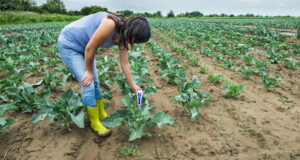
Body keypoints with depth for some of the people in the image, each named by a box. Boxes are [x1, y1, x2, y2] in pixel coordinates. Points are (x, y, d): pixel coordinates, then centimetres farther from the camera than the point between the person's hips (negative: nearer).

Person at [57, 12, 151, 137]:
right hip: (68, 44, -8)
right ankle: (95, 123, 6)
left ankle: (102, 115, 27)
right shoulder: (111, 23, -34)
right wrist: (89, 71, -14)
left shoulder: (124, 37, -7)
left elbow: (125, 63, 0)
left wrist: (133, 85, 4)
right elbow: (90, 48, -28)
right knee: (87, 84, -11)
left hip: (82, 47, 8)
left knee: (95, 82, 9)